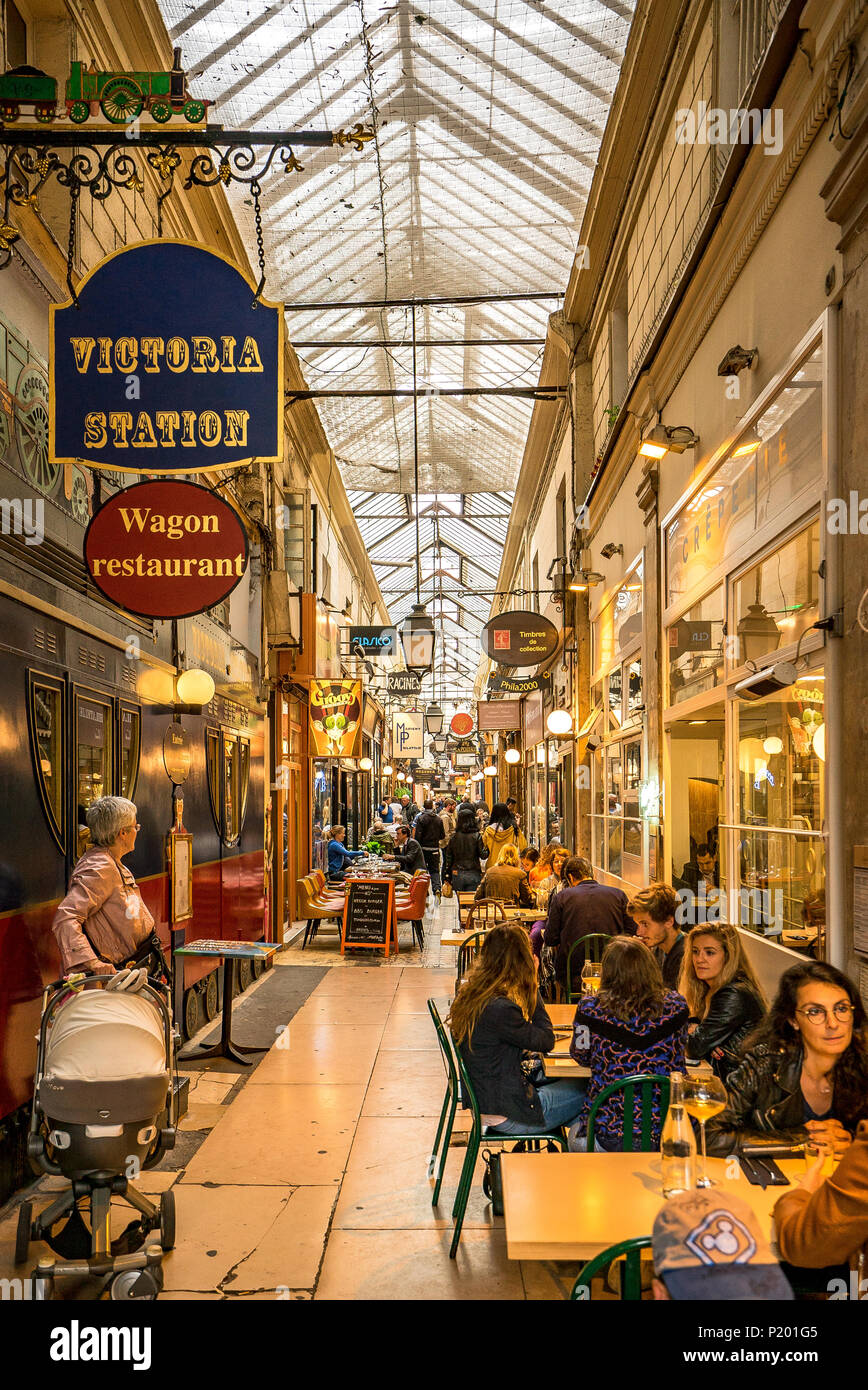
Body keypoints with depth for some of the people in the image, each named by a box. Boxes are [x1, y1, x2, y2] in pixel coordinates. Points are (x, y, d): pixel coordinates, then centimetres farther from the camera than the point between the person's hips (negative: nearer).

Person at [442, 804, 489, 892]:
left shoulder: (453, 837, -1)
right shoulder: (477, 836, -7)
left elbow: (448, 857, 4)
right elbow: (483, 855, -7)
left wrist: (447, 877, 12)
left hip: (457, 874, 2)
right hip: (473, 874, -2)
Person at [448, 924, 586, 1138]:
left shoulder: (466, 994, -1)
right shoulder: (499, 1009, -29)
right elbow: (547, 1041, -15)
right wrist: (532, 985, -12)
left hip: (481, 1099, 9)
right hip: (508, 1115, -9)